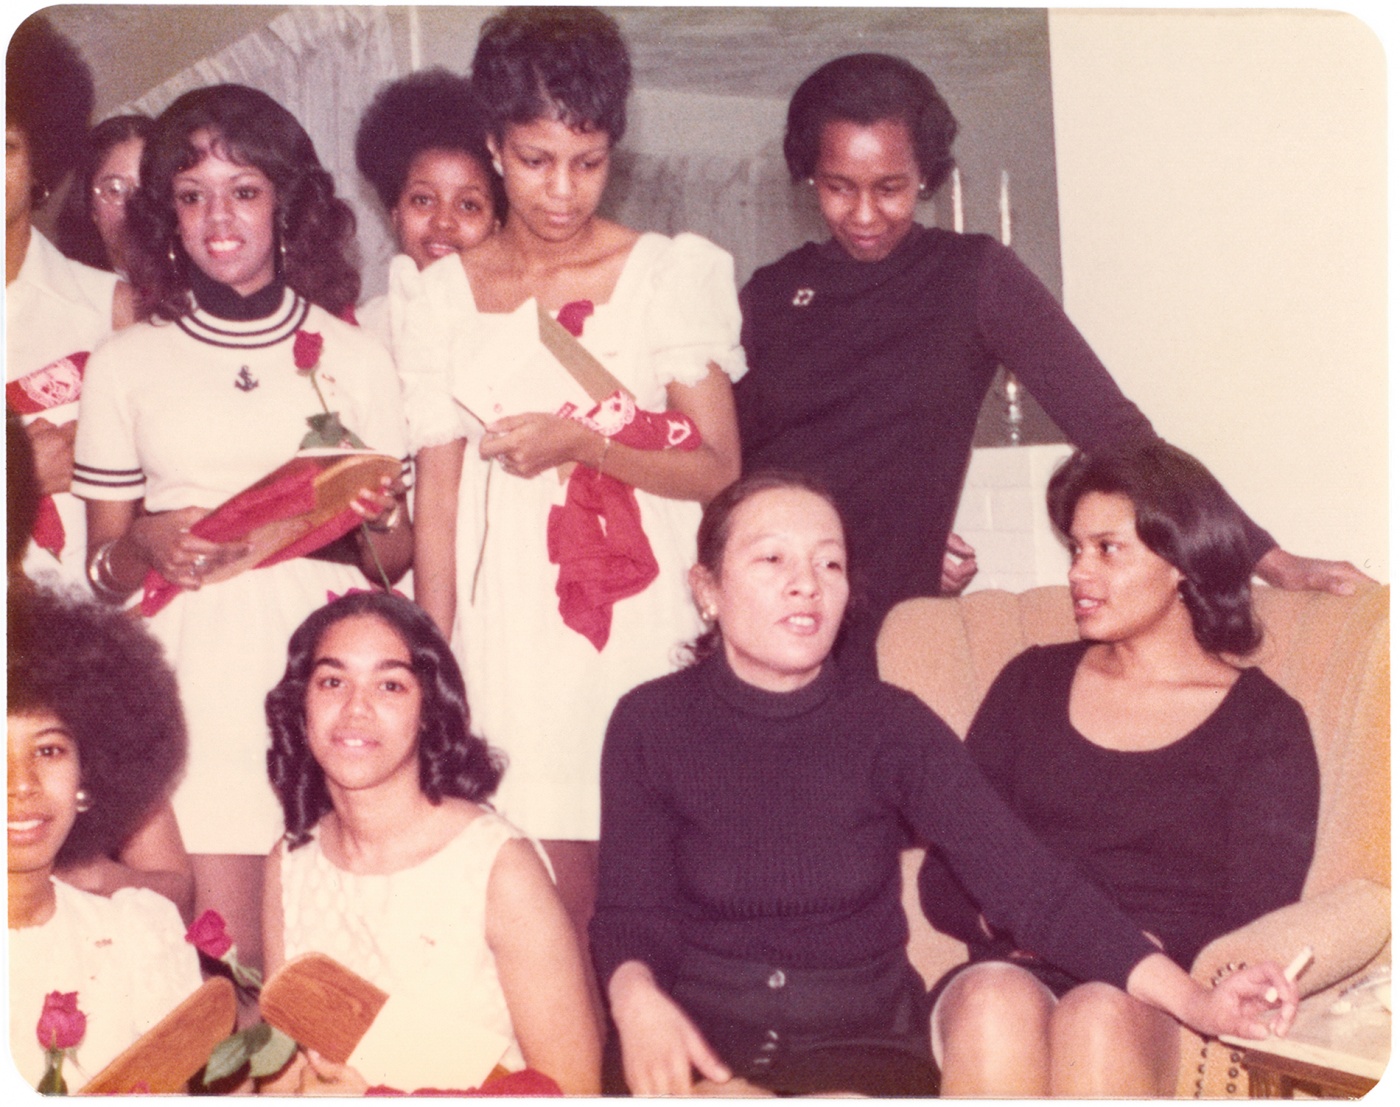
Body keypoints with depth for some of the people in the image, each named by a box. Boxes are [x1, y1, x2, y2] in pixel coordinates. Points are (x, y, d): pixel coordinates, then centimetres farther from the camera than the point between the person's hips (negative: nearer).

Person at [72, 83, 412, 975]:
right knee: (226, 962, -4)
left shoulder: (354, 357, 9)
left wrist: (378, 519, -8)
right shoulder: (126, 366, 8)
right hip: (196, 677, 0)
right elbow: (101, 569, 11)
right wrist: (148, 547, -10)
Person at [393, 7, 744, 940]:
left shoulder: (672, 274, 4)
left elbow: (720, 470, 1)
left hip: (640, 617, -1)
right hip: (508, 626, 1)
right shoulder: (442, 293, 9)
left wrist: (582, 443, -14)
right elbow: (437, 496, 8)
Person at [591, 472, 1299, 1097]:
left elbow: (1026, 880, -11)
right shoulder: (652, 723, -1)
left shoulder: (889, 725, -3)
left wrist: (1194, 1001, -23)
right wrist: (636, 996, -27)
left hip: (859, 1036, 1)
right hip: (700, 1030, -1)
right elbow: (631, 911, -2)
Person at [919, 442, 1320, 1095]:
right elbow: (943, 879, 11)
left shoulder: (1264, 723, 10)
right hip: (1013, 975, 2)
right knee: (995, 1003, -35)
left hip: (1155, 1005, -2)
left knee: (1098, 1020, -37)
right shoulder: (1032, 683, 18)